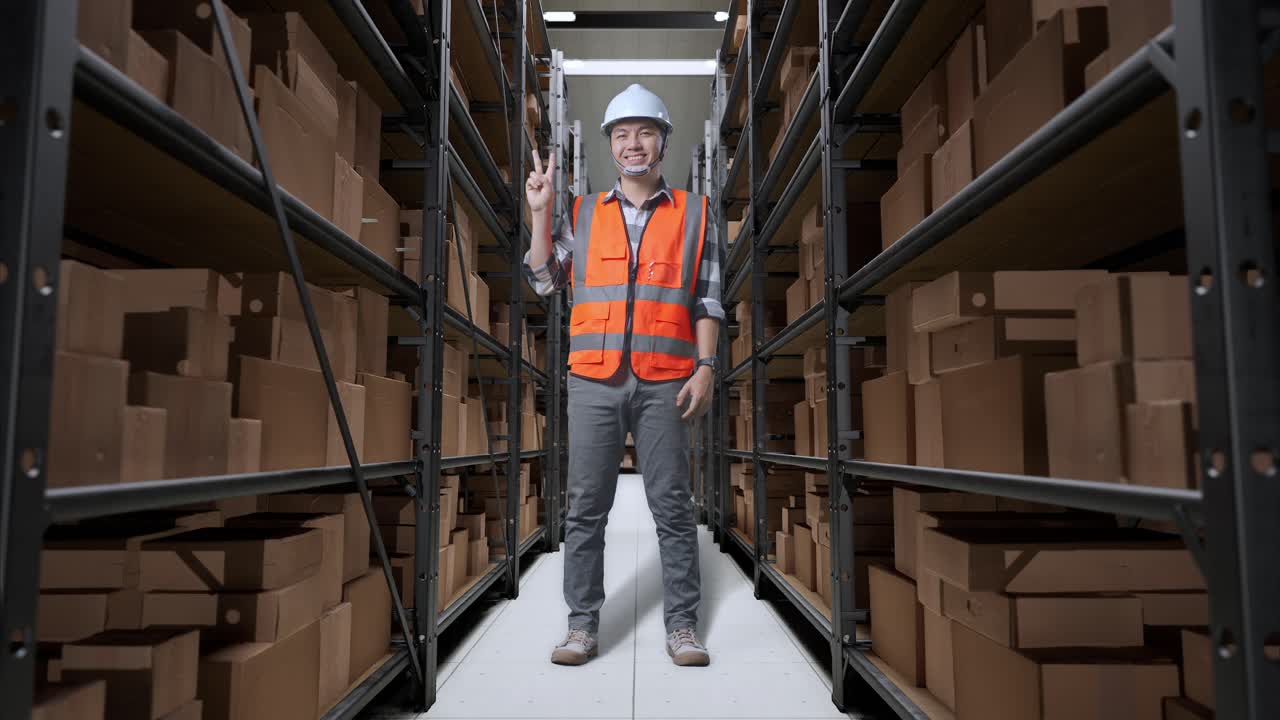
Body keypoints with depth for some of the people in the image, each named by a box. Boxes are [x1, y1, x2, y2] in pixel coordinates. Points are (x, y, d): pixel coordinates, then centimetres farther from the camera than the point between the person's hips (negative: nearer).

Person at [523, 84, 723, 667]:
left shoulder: (693, 214, 10)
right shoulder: (583, 214, 15)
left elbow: (707, 299, 6)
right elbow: (544, 281, 11)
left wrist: (705, 367, -3)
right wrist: (540, 213, 5)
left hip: (664, 383, -1)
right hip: (594, 381, 2)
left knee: (672, 506, 3)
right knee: (585, 508, 4)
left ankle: (682, 625, 15)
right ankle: (583, 625, 16)